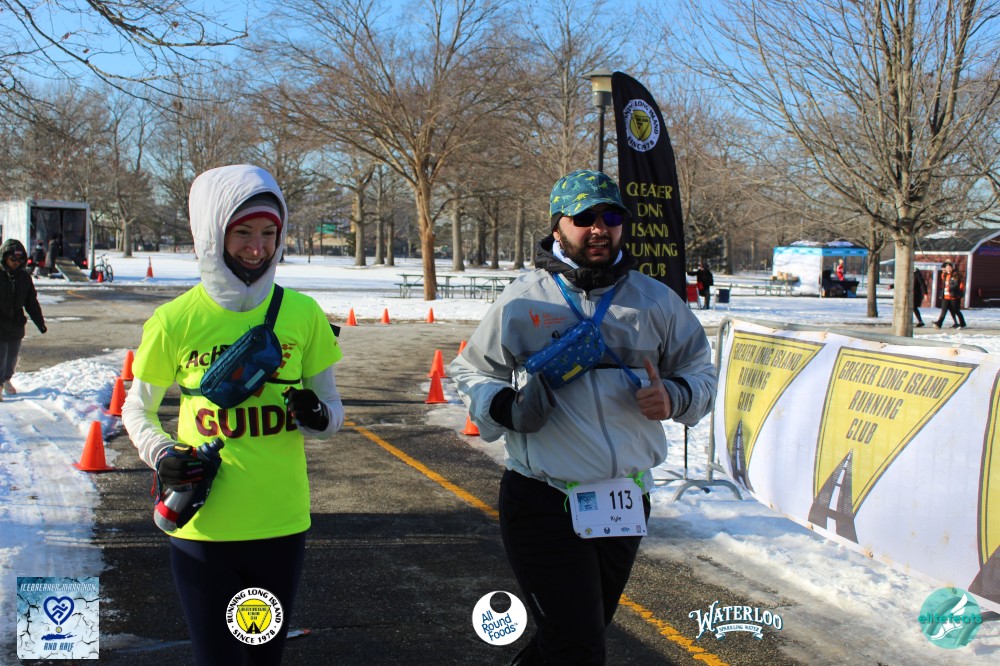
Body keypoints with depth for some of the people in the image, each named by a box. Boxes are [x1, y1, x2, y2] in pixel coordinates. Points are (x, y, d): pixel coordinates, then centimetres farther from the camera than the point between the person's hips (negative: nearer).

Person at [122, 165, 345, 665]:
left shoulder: (302, 313, -3)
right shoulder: (176, 321, -6)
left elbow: (333, 409, 8)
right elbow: (136, 410, 9)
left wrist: (317, 417, -15)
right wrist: (162, 456, -10)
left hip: (283, 525, 2)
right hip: (203, 526, -1)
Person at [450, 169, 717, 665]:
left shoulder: (656, 301, 3)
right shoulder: (521, 301, -3)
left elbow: (701, 370, 12)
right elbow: (470, 372, 7)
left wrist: (675, 397, -11)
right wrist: (508, 409, -14)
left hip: (626, 502, 4)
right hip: (543, 504, -4)